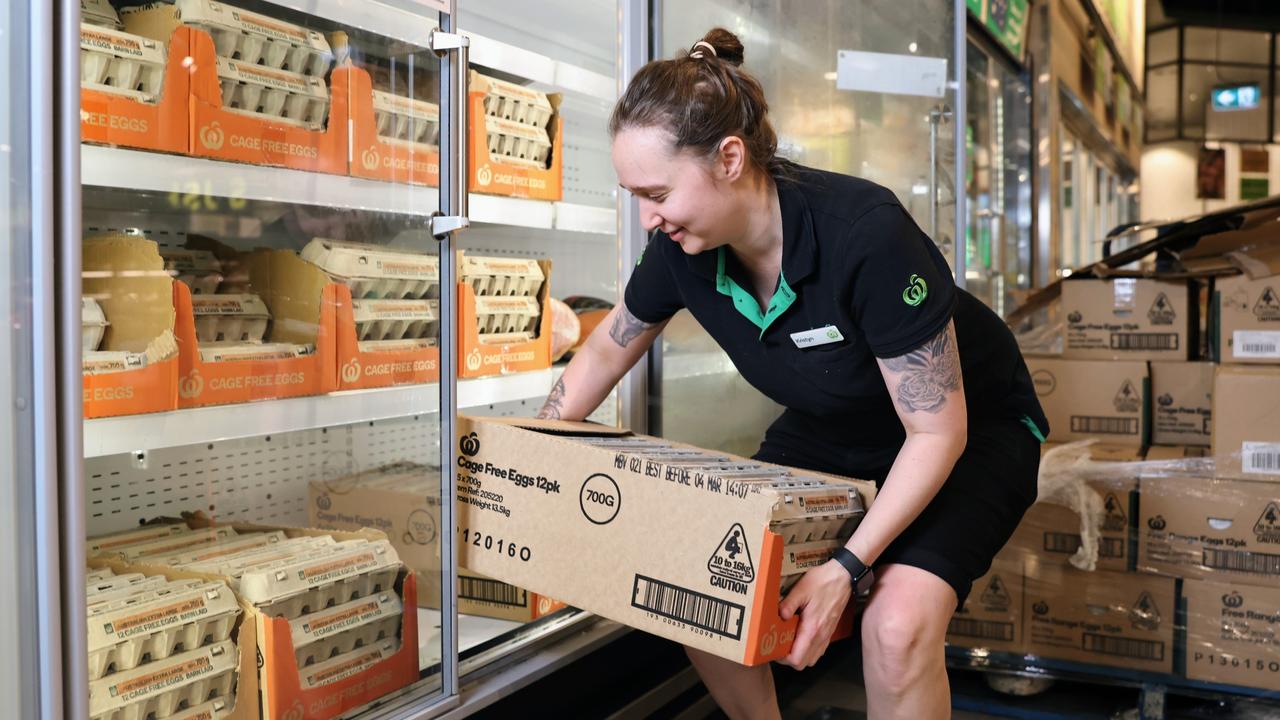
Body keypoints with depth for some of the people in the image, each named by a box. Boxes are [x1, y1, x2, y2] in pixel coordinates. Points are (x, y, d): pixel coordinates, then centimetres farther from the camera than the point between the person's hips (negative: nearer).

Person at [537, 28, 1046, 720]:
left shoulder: (865, 233, -36)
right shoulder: (683, 248, -18)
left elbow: (938, 431, -28)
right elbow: (604, 352, 3)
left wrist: (848, 567, -33)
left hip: (970, 428, -5)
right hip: (833, 430, 6)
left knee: (898, 623, -28)